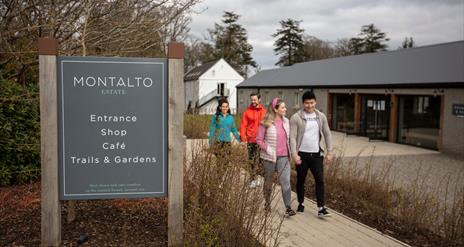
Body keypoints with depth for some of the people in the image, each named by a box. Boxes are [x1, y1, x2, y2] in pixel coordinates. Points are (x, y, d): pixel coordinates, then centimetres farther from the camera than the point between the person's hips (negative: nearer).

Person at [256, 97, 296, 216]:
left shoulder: (286, 121, 5)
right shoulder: (266, 123, -9)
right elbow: (259, 140, -7)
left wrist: (290, 151, 6)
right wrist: (268, 150, -15)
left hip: (283, 157, 3)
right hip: (270, 157, -3)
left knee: (286, 181, -7)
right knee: (268, 181, 13)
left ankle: (288, 207, -2)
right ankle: (267, 203, 32)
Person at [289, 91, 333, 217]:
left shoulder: (321, 116, 4)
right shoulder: (296, 117, -8)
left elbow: (327, 134, 7)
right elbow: (292, 137, -11)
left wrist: (329, 152, 1)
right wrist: (294, 154, -18)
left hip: (316, 154, 2)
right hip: (302, 154, -2)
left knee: (320, 180, -4)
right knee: (301, 180, 10)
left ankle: (321, 208, 0)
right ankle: (301, 204, 27)